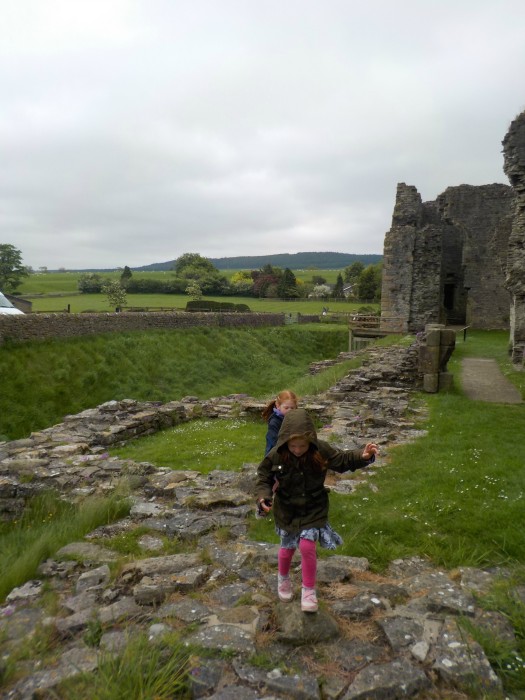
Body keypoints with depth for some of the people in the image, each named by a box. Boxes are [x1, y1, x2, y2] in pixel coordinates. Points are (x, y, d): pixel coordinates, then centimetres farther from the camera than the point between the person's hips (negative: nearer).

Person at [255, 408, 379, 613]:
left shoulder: (321, 450, -21)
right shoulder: (275, 455, -22)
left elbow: (342, 460, -8)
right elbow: (263, 478, -9)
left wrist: (362, 456, -24)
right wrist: (263, 497, -26)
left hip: (313, 509, -1)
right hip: (286, 510, 1)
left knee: (307, 547, -9)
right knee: (287, 548, 16)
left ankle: (309, 589, 16)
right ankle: (283, 578, 48)